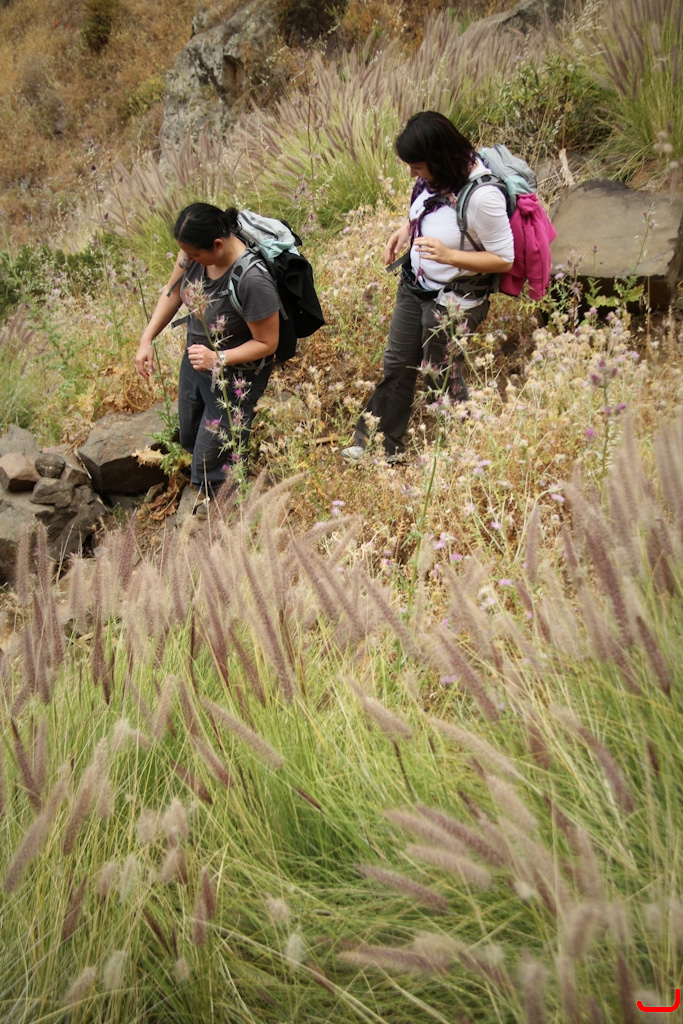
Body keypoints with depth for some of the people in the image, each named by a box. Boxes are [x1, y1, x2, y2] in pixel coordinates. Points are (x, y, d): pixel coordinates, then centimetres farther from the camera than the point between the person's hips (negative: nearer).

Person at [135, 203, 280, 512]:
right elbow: (173, 292, 1)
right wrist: (147, 339, -5)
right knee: (190, 437, 28)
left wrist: (218, 359, -36)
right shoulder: (196, 250, -19)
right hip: (195, 359, 8)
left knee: (212, 457, 4)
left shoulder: (253, 281, -39)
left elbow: (267, 343, -26)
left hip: (235, 376, -7)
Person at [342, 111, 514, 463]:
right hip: (414, 285, 8)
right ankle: (381, 445, 35)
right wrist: (404, 231, -3)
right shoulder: (436, 176, -9)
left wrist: (447, 254, -34)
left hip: (454, 301, -8)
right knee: (397, 364, 17)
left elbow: (504, 260, -23)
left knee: (443, 375, 12)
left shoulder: (482, 196, -31)